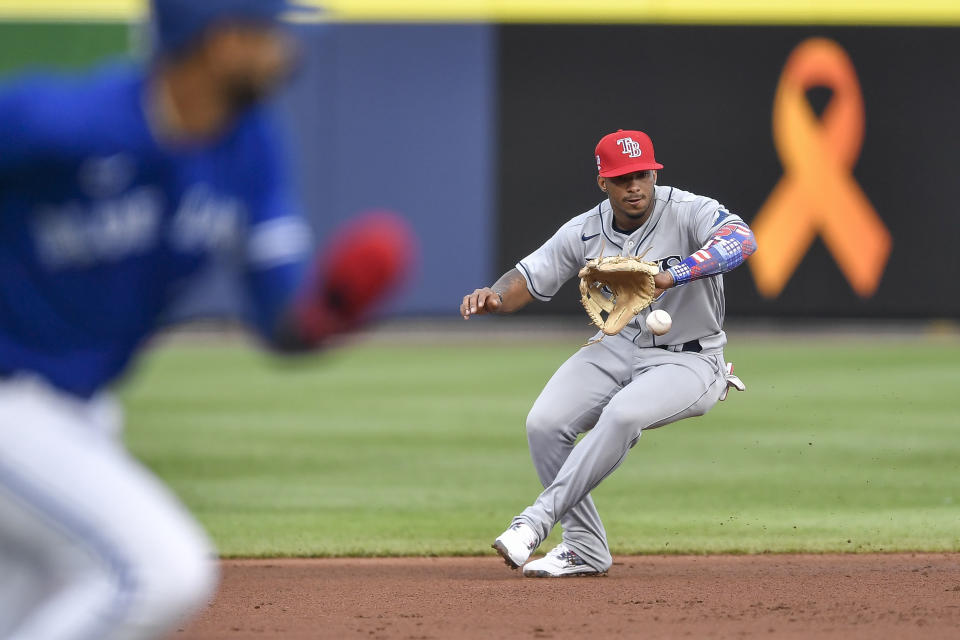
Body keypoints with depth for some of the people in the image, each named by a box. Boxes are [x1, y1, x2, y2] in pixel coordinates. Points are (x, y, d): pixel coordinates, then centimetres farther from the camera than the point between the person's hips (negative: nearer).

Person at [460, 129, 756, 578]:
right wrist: (496, 296, -24)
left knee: (622, 414, -34)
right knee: (544, 424, -13)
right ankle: (585, 549, -1)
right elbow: (530, 277, 2)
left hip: (689, 360, -6)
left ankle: (537, 520, -29)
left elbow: (742, 239, -38)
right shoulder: (586, 231, -3)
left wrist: (669, 276, -52)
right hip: (618, 347, 6)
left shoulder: (689, 212, -18)